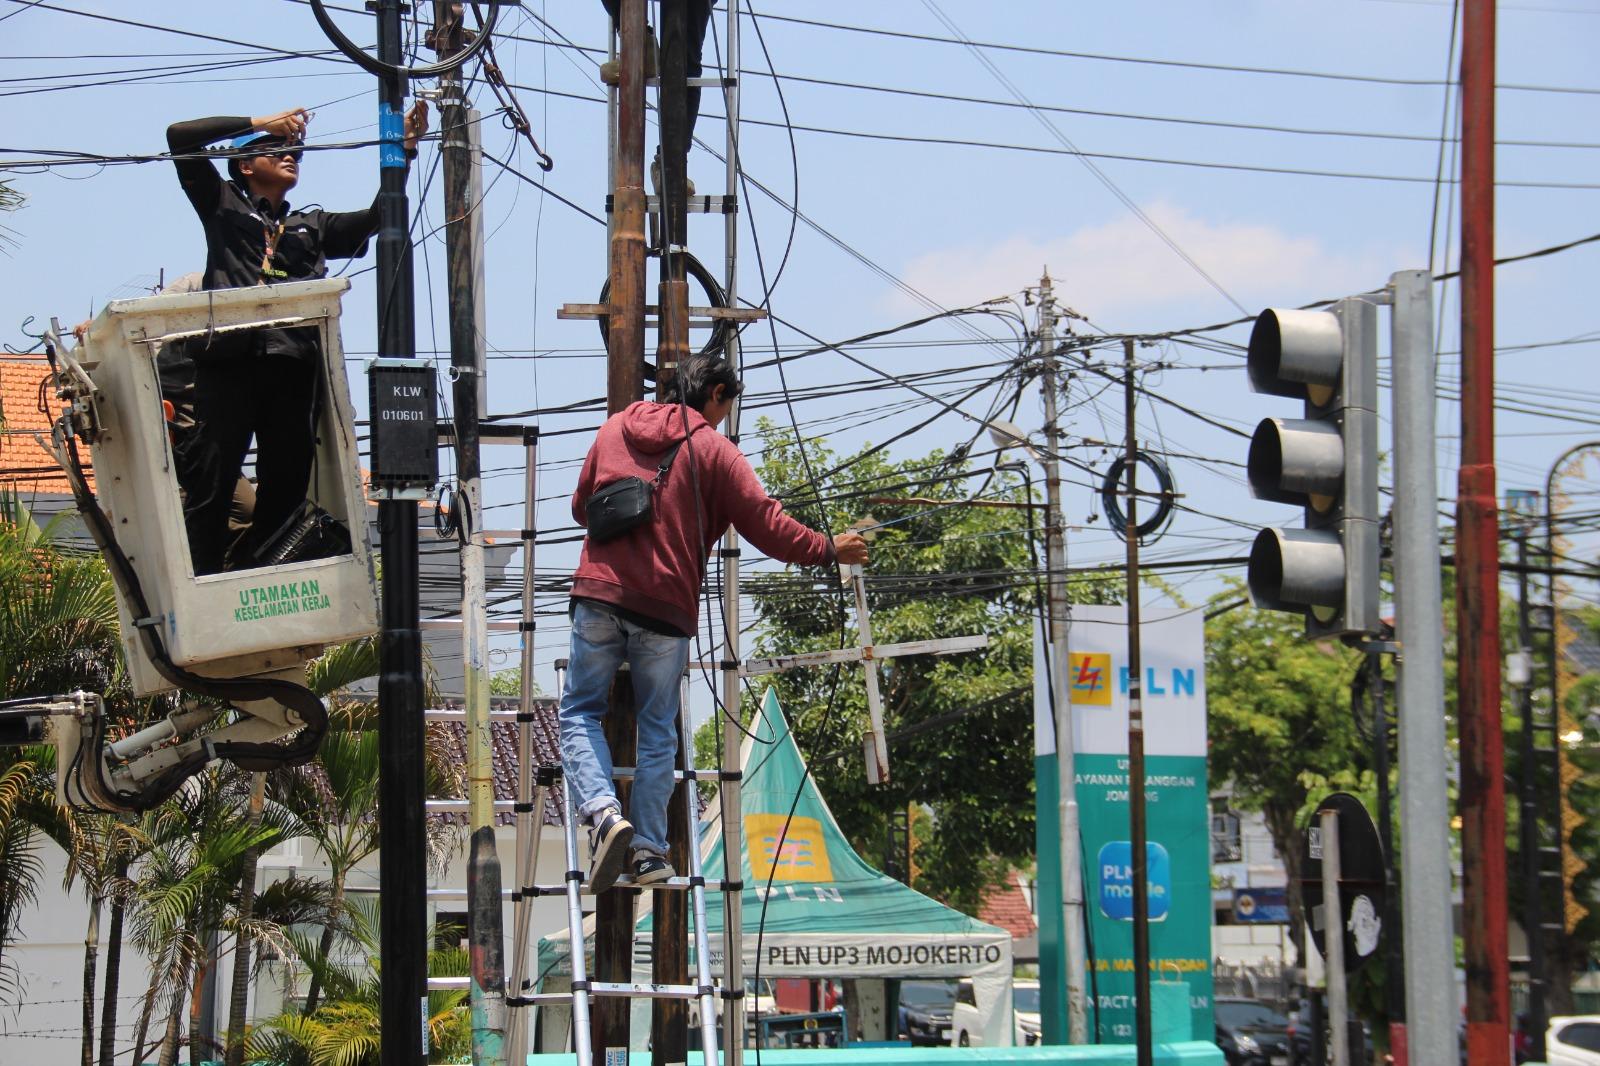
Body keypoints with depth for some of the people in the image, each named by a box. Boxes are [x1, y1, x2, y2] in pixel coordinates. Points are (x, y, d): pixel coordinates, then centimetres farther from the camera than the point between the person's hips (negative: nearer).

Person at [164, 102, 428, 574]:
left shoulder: (313, 226, 27)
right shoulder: (223, 205, 18)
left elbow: (377, 215, 16)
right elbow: (180, 137, 11)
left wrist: (404, 150, 4)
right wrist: (258, 123, 10)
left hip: (292, 366, 4)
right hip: (229, 360, -4)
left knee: (287, 483, 1)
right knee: (211, 481, -8)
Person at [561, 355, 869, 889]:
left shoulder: (615, 429, 13)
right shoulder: (713, 448, 0)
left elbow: (581, 506, 25)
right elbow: (765, 524, -3)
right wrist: (828, 549, 11)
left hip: (599, 594, 2)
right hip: (666, 606, -2)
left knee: (580, 711, 8)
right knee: (658, 729, 9)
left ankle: (603, 812, -17)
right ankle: (649, 850, 6)